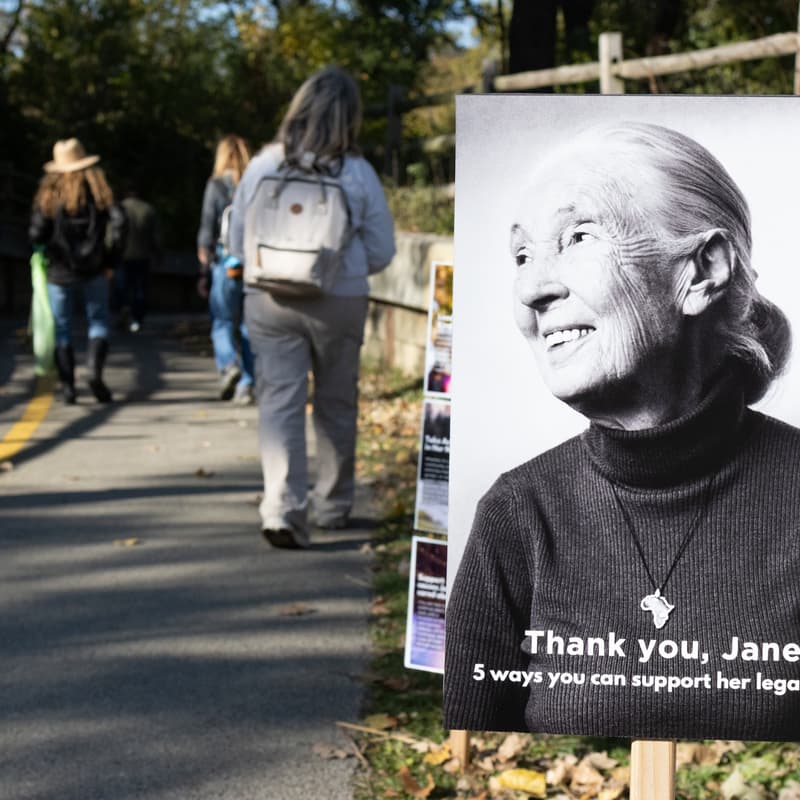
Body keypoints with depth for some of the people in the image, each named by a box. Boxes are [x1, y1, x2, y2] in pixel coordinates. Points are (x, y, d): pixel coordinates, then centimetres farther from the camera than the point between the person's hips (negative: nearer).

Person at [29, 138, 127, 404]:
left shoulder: (49, 194, -2)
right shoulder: (99, 190, -1)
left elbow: (36, 235, -9)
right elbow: (118, 222, -11)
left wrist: (49, 246, 13)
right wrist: (110, 259, -2)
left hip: (59, 272, 0)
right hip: (94, 272, 0)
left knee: (62, 329, 8)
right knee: (98, 323, 9)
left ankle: (67, 386, 3)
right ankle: (95, 369, -14)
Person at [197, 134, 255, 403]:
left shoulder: (217, 185, -2)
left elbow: (207, 231, -2)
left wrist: (204, 271, 2)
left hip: (225, 263, -3)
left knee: (222, 322, 6)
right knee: (249, 325, 8)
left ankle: (229, 364, -18)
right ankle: (247, 384, 5)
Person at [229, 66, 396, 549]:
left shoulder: (262, 166, -2)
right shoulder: (359, 174, -5)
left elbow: (237, 242, 4)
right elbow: (381, 253, 0)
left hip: (269, 302, 0)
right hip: (341, 303, 0)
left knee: (279, 403, 0)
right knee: (336, 405, 15)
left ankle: (282, 508, -17)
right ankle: (334, 505, 30)